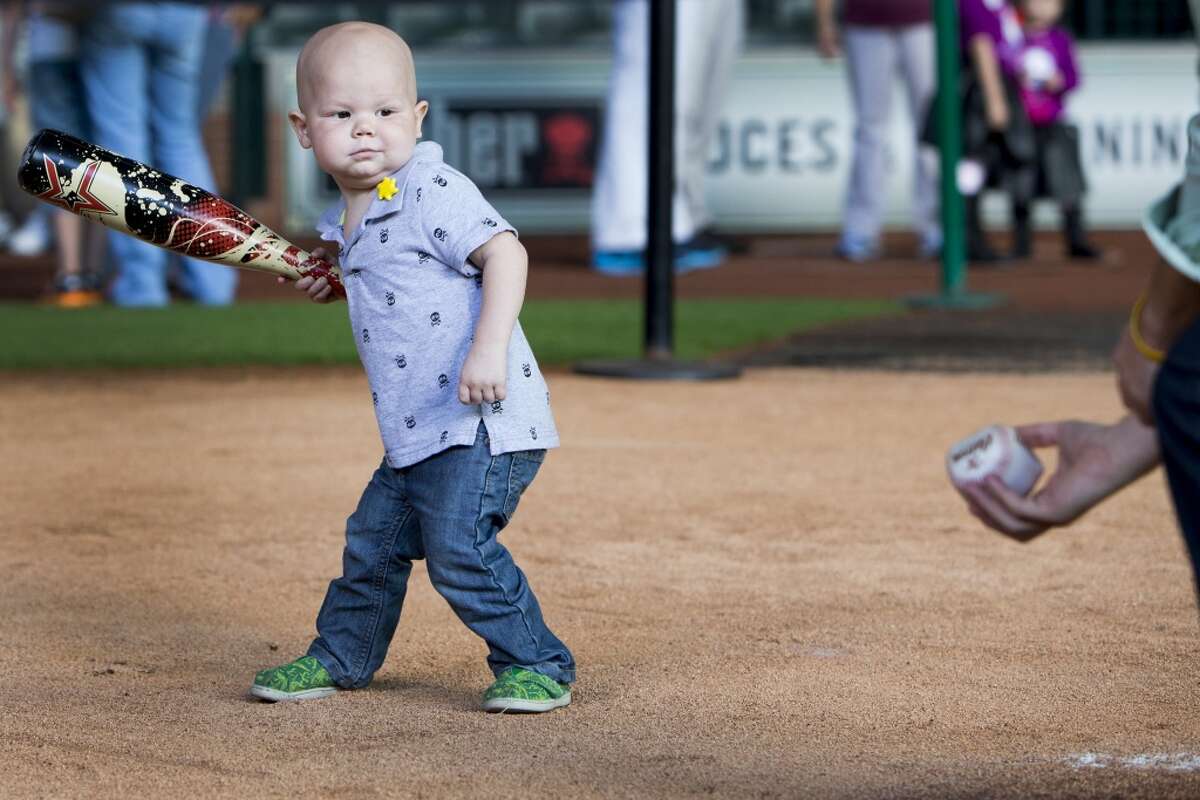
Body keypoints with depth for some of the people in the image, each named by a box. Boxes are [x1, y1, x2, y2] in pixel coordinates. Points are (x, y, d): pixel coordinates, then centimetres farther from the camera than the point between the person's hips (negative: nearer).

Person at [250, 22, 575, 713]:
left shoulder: (434, 191, -13)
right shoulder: (347, 224, 14)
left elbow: (504, 253, -22)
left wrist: (489, 347, -32)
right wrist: (337, 285, 17)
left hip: (483, 422, -9)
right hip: (417, 434, 9)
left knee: (460, 546, -18)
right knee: (374, 543, 19)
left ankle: (538, 665, -6)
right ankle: (341, 659, 37)